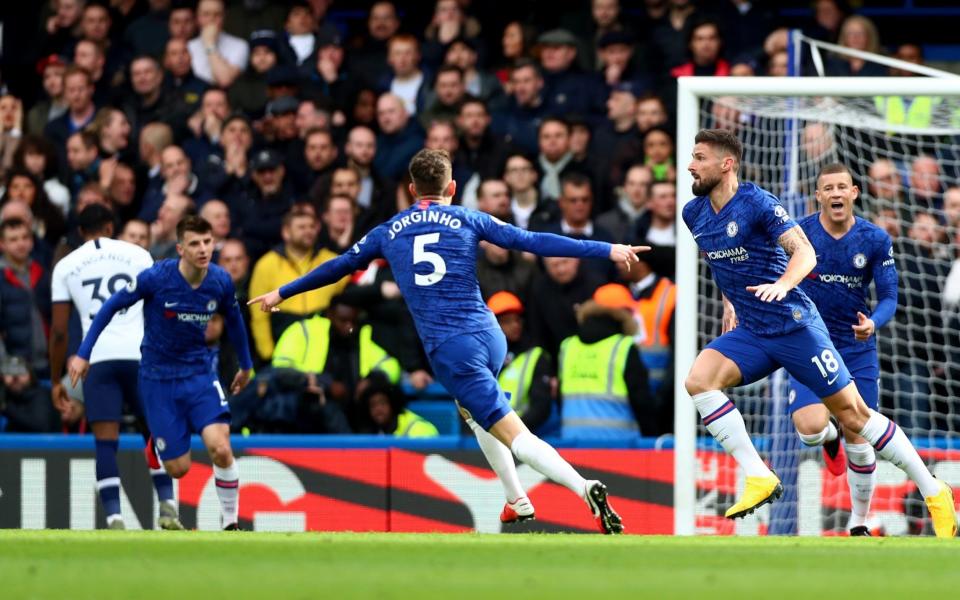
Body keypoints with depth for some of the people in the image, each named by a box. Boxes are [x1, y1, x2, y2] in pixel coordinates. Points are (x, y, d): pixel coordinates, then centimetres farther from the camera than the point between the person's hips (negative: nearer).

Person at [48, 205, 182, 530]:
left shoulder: (65, 266, 12)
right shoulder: (137, 255, 12)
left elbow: (59, 330, 8)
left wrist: (56, 380, 15)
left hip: (96, 359, 0)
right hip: (139, 354, 0)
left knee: (105, 443, -2)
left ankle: (113, 518, -13)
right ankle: (167, 506, 7)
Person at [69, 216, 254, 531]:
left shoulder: (221, 281, -8)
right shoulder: (155, 278, -19)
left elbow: (233, 320, 13)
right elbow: (111, 307, -6)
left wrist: (246, 365, 25)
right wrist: (83, 354, -6)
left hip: (199, 372, 2)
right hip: (158, 378, -2)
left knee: (221, 448, -21)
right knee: (178, 468, -1)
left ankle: (230, 522, -2)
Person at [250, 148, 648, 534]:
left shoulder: (388, 233, 12)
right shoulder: (468, 220, 9)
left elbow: (337, 267, 25)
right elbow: (532, 242, 2)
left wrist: (281, 294, 40)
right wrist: (606, 250, 3)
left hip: (449, 350, -3)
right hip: (490, 337, 3)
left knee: (515, 435, -8)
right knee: (473, 407, 32)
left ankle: (585, 488, -28)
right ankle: (517, 501, 27)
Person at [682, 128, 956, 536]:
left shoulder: (757, 204, -14)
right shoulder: (694, 214, 6)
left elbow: (804, 252, -23)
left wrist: (781, 285, -40)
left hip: (794, 326, -6)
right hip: (749, 334, 6)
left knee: (853, 414, -3)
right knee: (698, 380, -20)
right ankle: (759, 479, -17)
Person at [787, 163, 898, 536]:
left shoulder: (875, 240, -5)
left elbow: (889, 297, -5)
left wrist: (873, 323, -25)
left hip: (857, 350, 1)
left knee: (859, 445, 0)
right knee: (810, 427, -23)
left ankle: (859, 523, 22)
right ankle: (829, 437, 17)